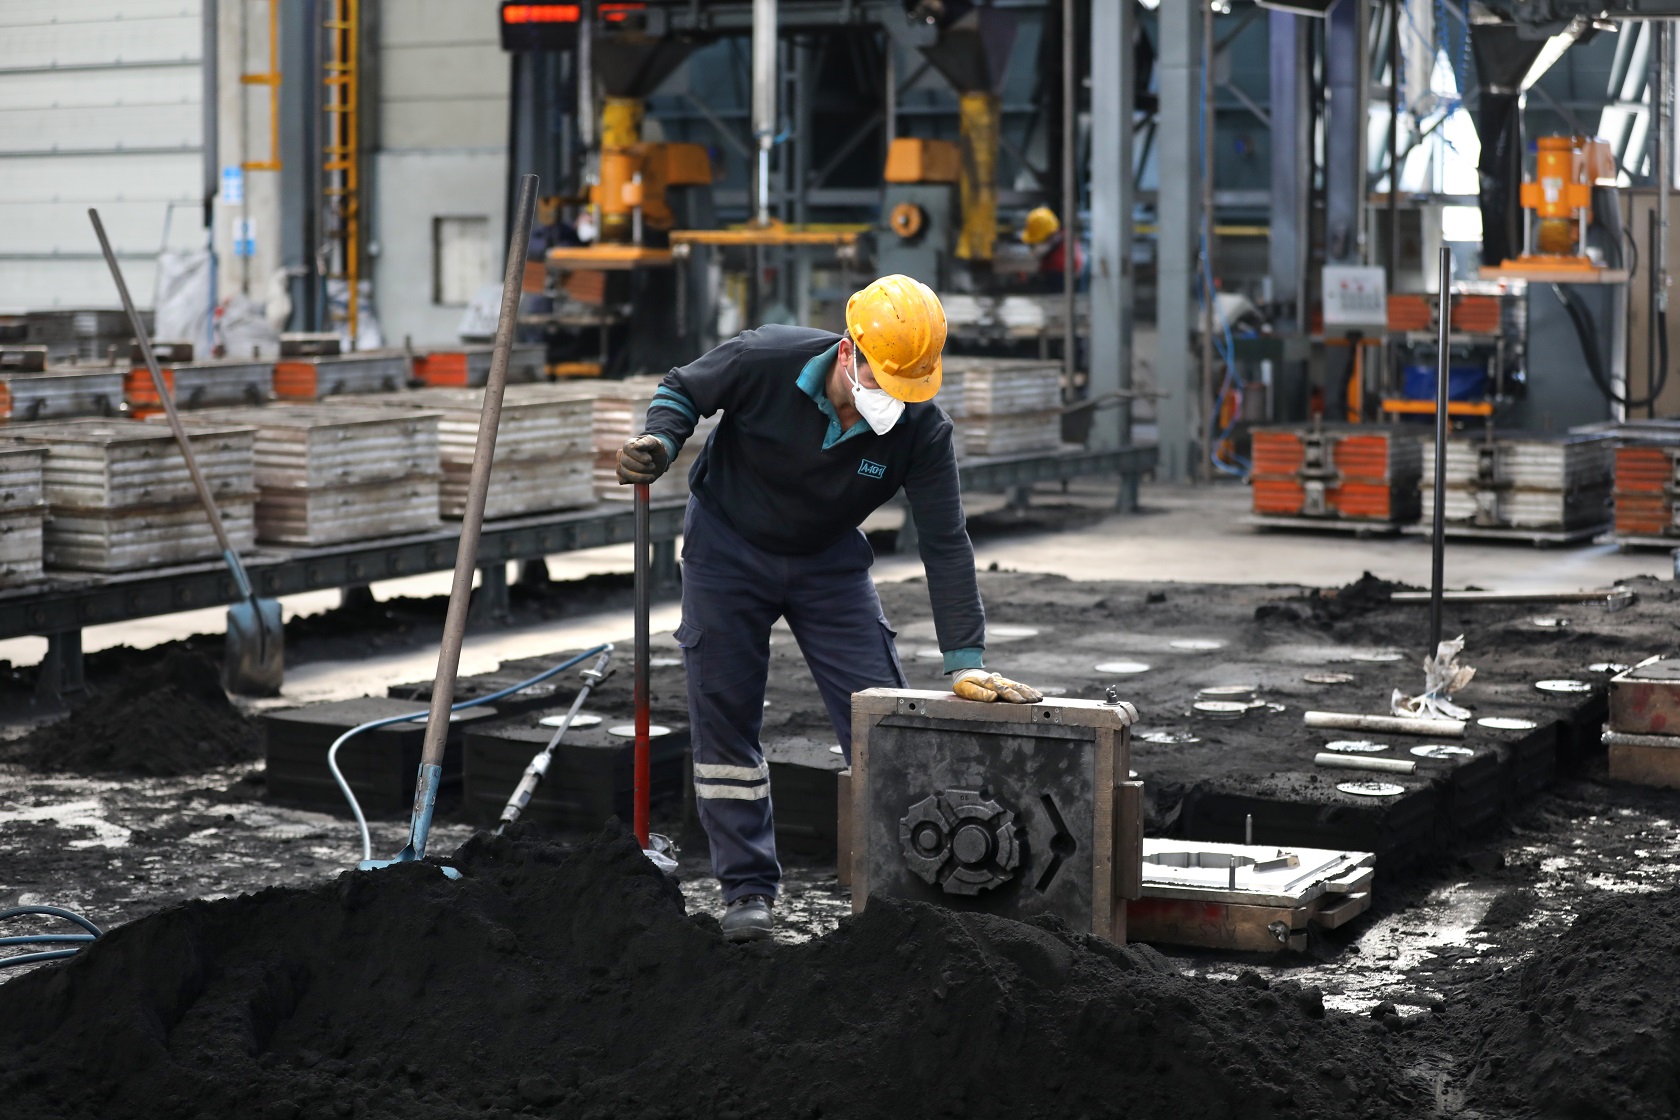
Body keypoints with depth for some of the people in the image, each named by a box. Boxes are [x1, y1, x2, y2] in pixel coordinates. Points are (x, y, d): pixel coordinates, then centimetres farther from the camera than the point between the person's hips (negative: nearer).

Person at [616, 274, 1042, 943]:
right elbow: (683, 391, -9)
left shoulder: (922, 428, -24)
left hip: (829, 562, 1)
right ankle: (749, 889, 10)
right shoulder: (763, 361, -29)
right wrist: (659, 444, -31)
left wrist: (966, 662, -25)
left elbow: (945, 543, -20)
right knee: (725, 720, -1)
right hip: (727, 549, -1)